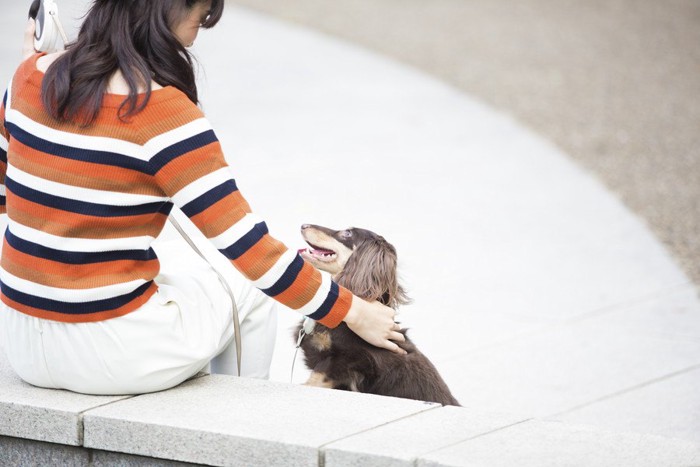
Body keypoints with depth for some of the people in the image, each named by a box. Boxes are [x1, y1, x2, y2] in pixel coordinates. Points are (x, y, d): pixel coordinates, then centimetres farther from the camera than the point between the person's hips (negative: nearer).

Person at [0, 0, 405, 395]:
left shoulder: (32, 78, -1)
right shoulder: (162, 111, -20)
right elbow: (248, 247, -17)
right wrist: (351, 310, -6)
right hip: (109, 354, -6)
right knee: (247, 290, 24)